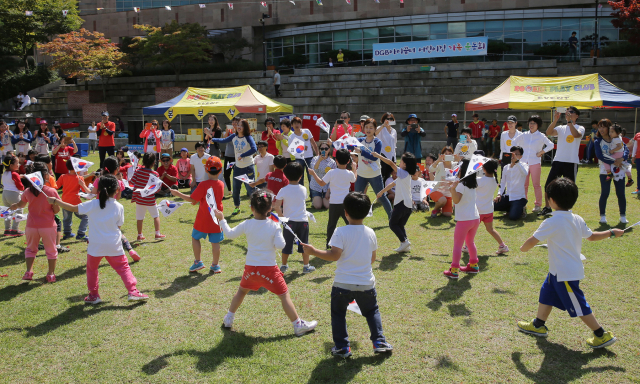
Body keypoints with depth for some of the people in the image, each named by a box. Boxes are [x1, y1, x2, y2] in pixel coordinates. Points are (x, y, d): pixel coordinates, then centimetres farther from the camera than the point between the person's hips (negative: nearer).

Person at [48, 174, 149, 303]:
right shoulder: (119, 207, -5)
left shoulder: (92, 205, -9)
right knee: (123, 267, 10)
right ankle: (133, 292, 1)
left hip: (96, 245, 0)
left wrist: (55, 201, 10)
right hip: (114, 246, 0)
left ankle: (93, 295, 25)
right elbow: (119, 225, 2)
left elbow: (73, 208, -2)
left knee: (91, 268, 21)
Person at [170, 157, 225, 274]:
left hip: (203, 220, -3)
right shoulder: (221, 184, -1)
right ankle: (215, 265, 16)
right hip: (216, 219, 3)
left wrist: (178, 194, -3)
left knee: (195, 238, 16)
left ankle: (198, 262, 18)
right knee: (215, 242, 9)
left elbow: (192, 199, -14)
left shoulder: (203, 185, -17)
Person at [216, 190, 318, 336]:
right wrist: (278, 232, 0)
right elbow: (280, 245, -17)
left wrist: (222, 219, 22)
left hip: (250, 268, 3)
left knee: (241, 291, 28)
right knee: (284, 295, 5)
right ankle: (298, 325, 8)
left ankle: (228, 318, 38)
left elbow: (230, 234, 8)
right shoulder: (274, 226, -12)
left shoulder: (246, 225, -4)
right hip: (269, 268, -3)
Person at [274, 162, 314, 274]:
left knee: (287, 244, 10)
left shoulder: (283, 190, -10)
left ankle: (284, 266, 22)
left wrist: (282, 215, 0)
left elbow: (276, 207, -13)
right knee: (304, 244, 11)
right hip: (303, 220, 1)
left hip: (289, 220, -1)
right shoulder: (303, 189, -3)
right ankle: (306, 266, 18)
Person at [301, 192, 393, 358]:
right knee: (372, 312, 24)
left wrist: (314, 251, -7)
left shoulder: (341, 232, -13)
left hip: (343, 283, -3)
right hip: (366, 282, 3)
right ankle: (379, 342, 18)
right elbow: (373, 259, 8)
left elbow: (334, 255, -17)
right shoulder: (371, 233, 1)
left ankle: (342, 347, 15)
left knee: (338, 313, 16)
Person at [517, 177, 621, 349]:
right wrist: (611, 232, 31)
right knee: (546, 294, 20)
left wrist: (523, 248, 2)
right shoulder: (577, 220, 0)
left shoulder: (551, 223, -23)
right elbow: (591, 236, 13)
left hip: (565, 274, -9)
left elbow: (531, 241, -21)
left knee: (578, 306, 3)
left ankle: (602, 335, 15)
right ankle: (538, 325, 35)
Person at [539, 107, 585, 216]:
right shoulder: (561, 128, 11)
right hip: (558, 161, 3)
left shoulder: (580, 128, 2)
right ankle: (547, 208, 15)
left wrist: (569, 121, -24)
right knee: (548, 185, 2)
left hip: (571, 162, -3)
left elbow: (576, 135, -23)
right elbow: (548, 133, -8)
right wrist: (555, 120, -19)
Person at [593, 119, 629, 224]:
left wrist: (622, 158, -25)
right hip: (605, 171, -2)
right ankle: (602, 216, 6)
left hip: (619, 171, 2)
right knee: (605, 193, -8)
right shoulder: (598, 141, -2)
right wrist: (613, 162, -22)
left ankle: (623, 216, 15)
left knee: (621, 193, 2)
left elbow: (626, 149, -5)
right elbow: (599, 156, -14)